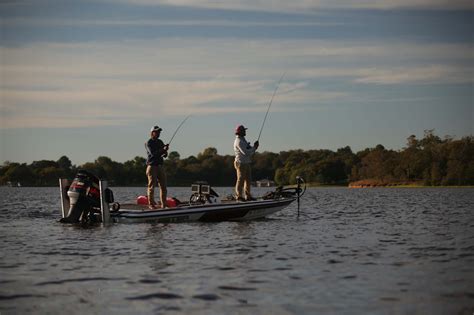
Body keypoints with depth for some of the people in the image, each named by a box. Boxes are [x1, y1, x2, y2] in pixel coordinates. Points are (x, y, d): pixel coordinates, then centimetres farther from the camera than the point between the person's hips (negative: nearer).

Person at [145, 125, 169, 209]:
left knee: (163, 186, 4)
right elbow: (152, 153, -19)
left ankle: (164, 204, 8)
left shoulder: (160, 142, 16)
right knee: (151, 186, -5)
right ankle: (151, 204, 0)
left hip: (160, 166, 7)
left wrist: (165, 152, -10)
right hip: (152, 166, -6)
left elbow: (165, 155, 14)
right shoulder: (148, 143, -4)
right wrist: (163, 150, -26)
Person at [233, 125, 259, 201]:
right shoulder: (238, 141, -15)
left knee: (248, 180, 10)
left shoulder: (243, 140, 18)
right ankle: (239, 196, 0)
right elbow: (245, 152, -23)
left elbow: (249, 151, 17)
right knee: (240, 180, -5)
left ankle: (248, 196, 15)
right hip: (241, 163, -10)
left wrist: (254, 146, -2)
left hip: (247, 163, 10)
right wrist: (254, 148, -12)